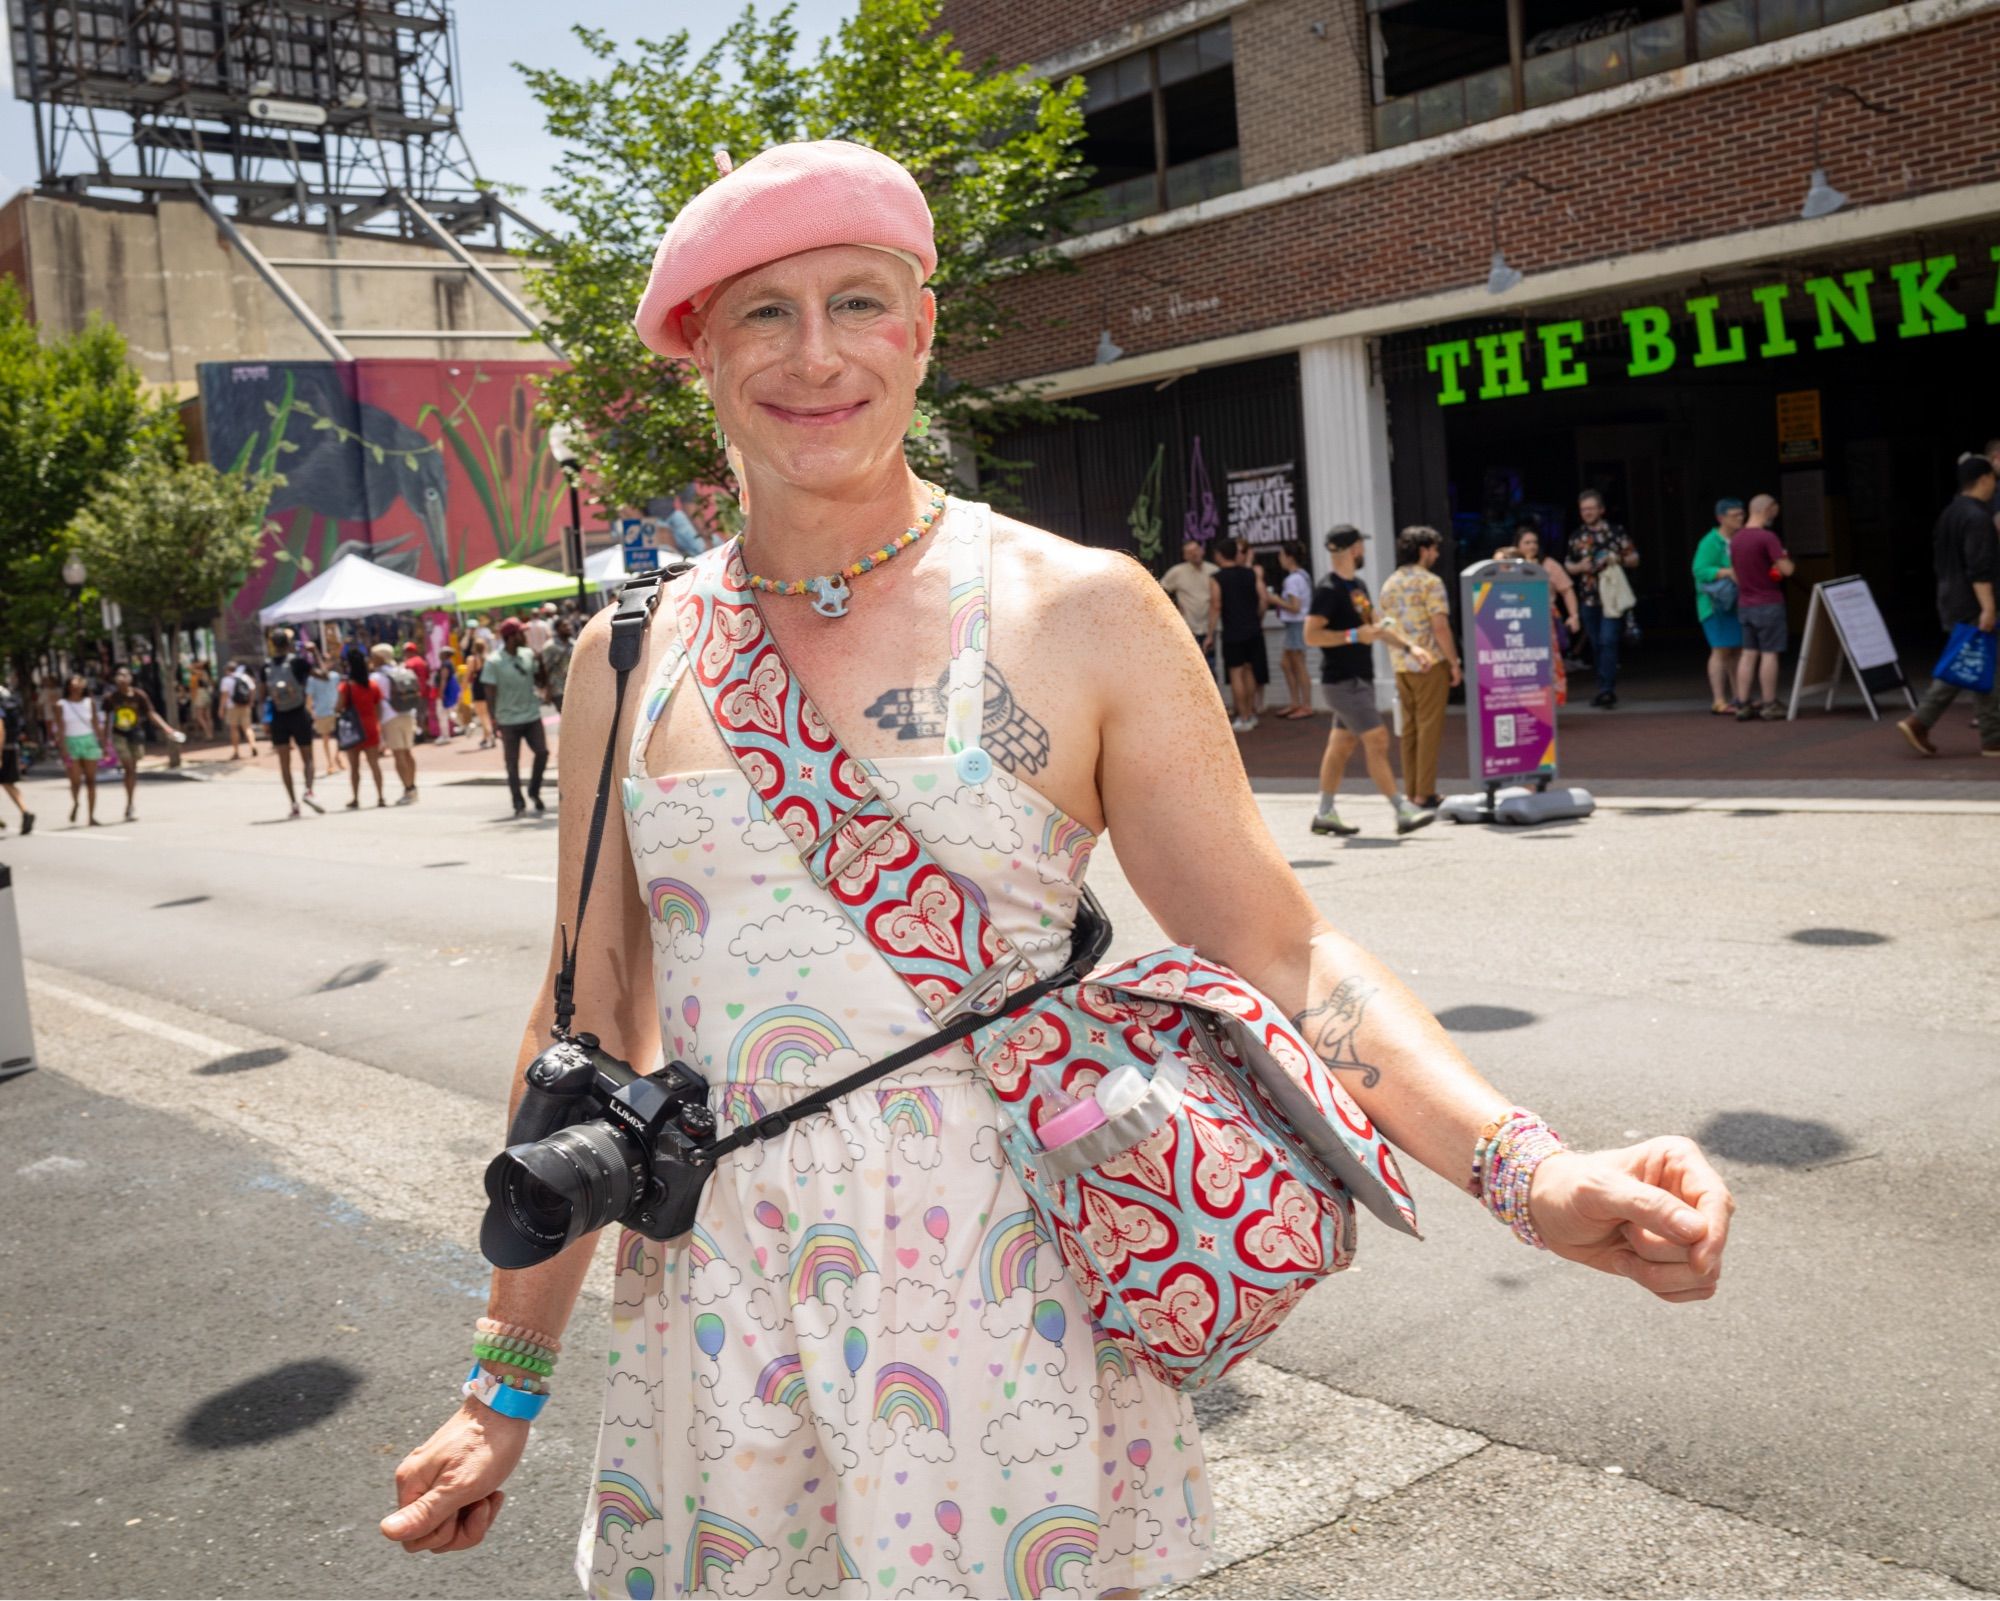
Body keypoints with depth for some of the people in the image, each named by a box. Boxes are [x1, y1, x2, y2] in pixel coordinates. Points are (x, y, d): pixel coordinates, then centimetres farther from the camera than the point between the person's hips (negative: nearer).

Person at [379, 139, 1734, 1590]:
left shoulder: (1078, 615, -6)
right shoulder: (631, 659, 2)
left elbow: (1277, 953, -5)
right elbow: (590, 1026, 7)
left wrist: (1531, 1169, -20)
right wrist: (511, 1380, 10)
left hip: (1009, 1344, -2)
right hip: (717, 1353, 3)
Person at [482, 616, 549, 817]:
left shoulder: (528, 655, 4)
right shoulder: (494, 662, -10)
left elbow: (538, 680, 13)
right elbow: (490, 692, -8)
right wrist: (494, 720, -12)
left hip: (532, 715, 4)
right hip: (509, 719, -4)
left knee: (542, 752, -3)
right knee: (512, 762, 3)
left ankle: (534, 791, 18)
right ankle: (519, 803, 12)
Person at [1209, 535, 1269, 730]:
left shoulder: (1216, 579, -6)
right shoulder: (1252, 573, 6)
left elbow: (1216, 607, -12)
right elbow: (1264, 599, 1)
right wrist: (1257, 618, 14)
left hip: (1232, 632, -5)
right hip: (1253, 630, 5)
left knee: (1236, 674, 1)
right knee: (1248, 671, 16)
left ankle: (1243, 719, 1)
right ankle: (1250, 714, 20)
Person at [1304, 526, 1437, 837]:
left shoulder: (1358, 586, 15)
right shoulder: (1328, 590, -14)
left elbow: (1376, 624, 23)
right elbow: (1311, 635, -20)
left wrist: (1409, 645, 12)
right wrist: (1354, 636, -22)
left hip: (1360, 680, 9)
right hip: (1343, 682, -9)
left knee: (1341, 745, 12)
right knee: (1377, 741, -11)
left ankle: (1325, 814, 19)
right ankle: (1403, 812, -9)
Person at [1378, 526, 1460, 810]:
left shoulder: (1389, 584, 12)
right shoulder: (1429, 582, -10)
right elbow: (1440, 627, -15)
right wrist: (1454, 663, -10)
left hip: (1401, 666, 7)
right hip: (1430, 664, -7)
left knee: (1409, 728, 11)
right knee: (1430, 727, -2)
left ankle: (1412, 792, 13)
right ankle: (1425, 794, -2)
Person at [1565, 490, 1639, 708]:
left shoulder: (1616, 532, 2)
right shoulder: (1576, 537, 12)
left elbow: (1635, 559, 6)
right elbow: (1568, 565, 18)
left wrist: (1618, 559, -14)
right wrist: (1579, 567, -4)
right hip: (1589, 598, 4)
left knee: (1608, 642, -14)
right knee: (1596, 645, 7)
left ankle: (1606, 689, -17)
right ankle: (1606, 690, 16)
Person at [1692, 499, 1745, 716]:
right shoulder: (1710, 542, -11)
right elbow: (1700, 570, -20)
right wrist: (1727, 572, -30)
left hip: (1738, 602, 8)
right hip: (1718, 604, -8)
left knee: (1737, 649, 10)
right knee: (1721, 649, -10)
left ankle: (1737, 698, 17)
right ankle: (1718, 702, -9)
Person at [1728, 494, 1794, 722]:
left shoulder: (1735, 538, 9)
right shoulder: (1767, 537, -15)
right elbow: (1787, 570, -17)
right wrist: (1784, 558, 2)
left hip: (1745, 604, 7)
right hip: (1768, 604, -7)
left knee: (1749, 654, 9)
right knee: (1769, 653, -1)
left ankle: (1743, 704, 8)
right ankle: (1770, 705, 2)